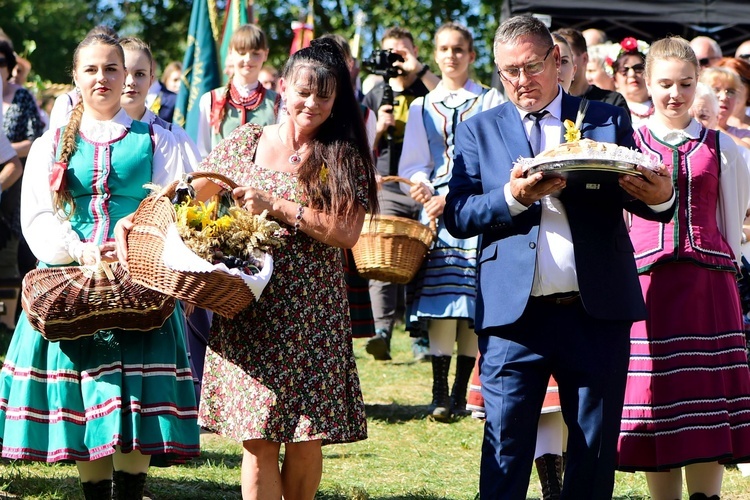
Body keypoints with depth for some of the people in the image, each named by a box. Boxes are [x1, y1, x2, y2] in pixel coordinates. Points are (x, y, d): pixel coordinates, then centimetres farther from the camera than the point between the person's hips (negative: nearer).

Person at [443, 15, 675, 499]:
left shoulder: (607, 120, 10)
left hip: (597, 313, 1)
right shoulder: (479, 131, 9)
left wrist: (661, 197, -19)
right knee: (507, 443, -2)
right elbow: (457, 215, 1)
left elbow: (642, 198, 5)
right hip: (514, 314, -1)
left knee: (597, 445, 6)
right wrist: (512, 198, -17)